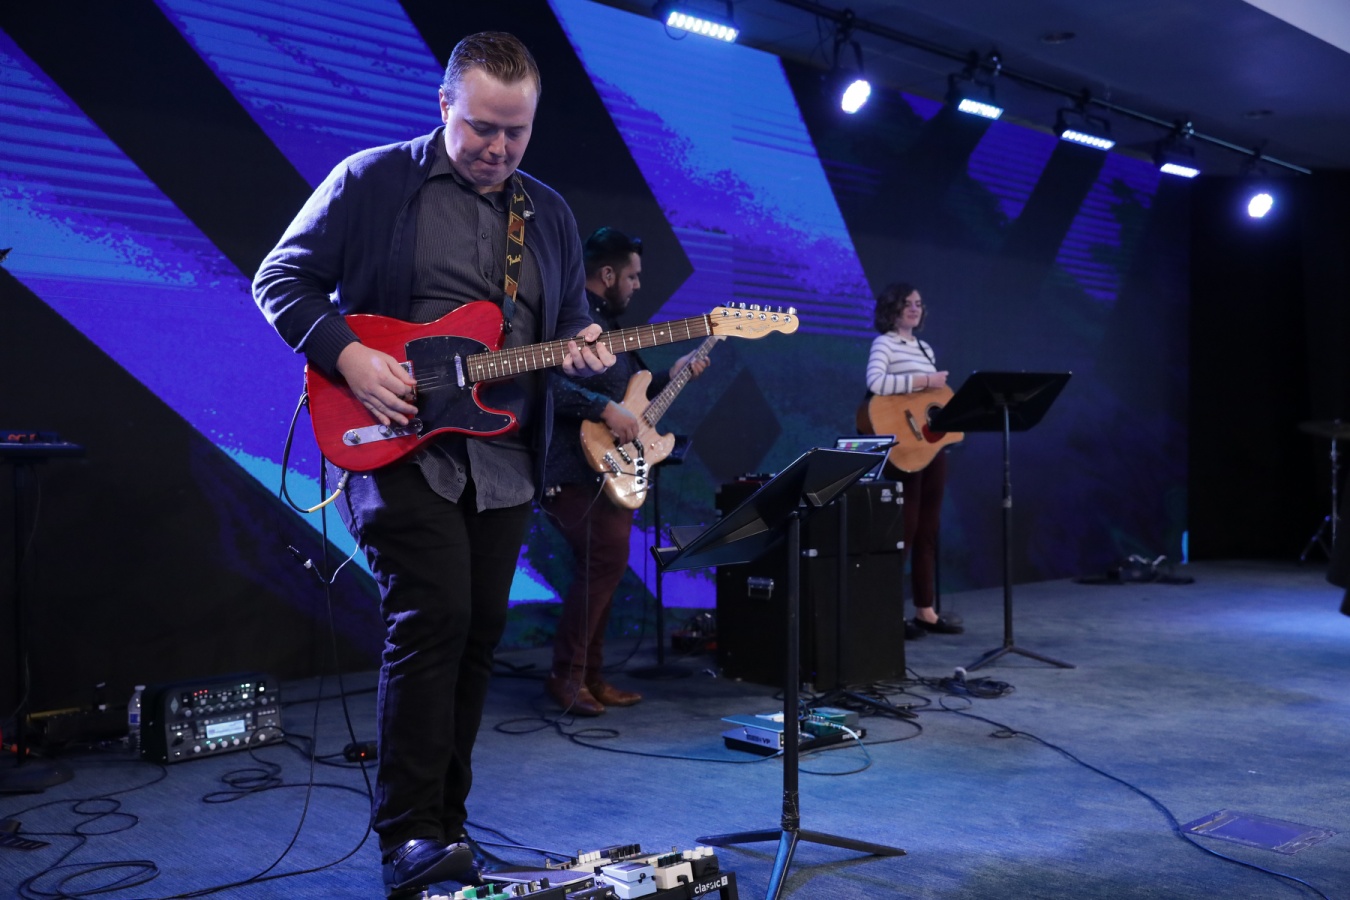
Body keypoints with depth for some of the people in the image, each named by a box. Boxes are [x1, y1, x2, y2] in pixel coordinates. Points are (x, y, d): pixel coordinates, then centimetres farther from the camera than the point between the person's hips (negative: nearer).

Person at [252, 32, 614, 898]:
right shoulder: (370, 180, -1)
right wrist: (348, 355, -15)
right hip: (397, 443, -5)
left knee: (478, 634, 7)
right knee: (431, 617, -15)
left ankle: (446, 820, 20)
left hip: (504, 458, 5)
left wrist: (581, 346, -3)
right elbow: (282, 278, 0)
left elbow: (573, 313, 20)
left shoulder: (551, 213, 14)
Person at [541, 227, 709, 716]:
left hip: (611, 470, 11)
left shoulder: (610, 323, 20)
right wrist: (607, 409, -27)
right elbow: (551, 383, -28)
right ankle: (566, 676, -4)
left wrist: (674, 373, 21)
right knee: (606, 562, -16)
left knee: (604, 568, 12)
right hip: (577, 471, -11)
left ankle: (590, 674, 21)